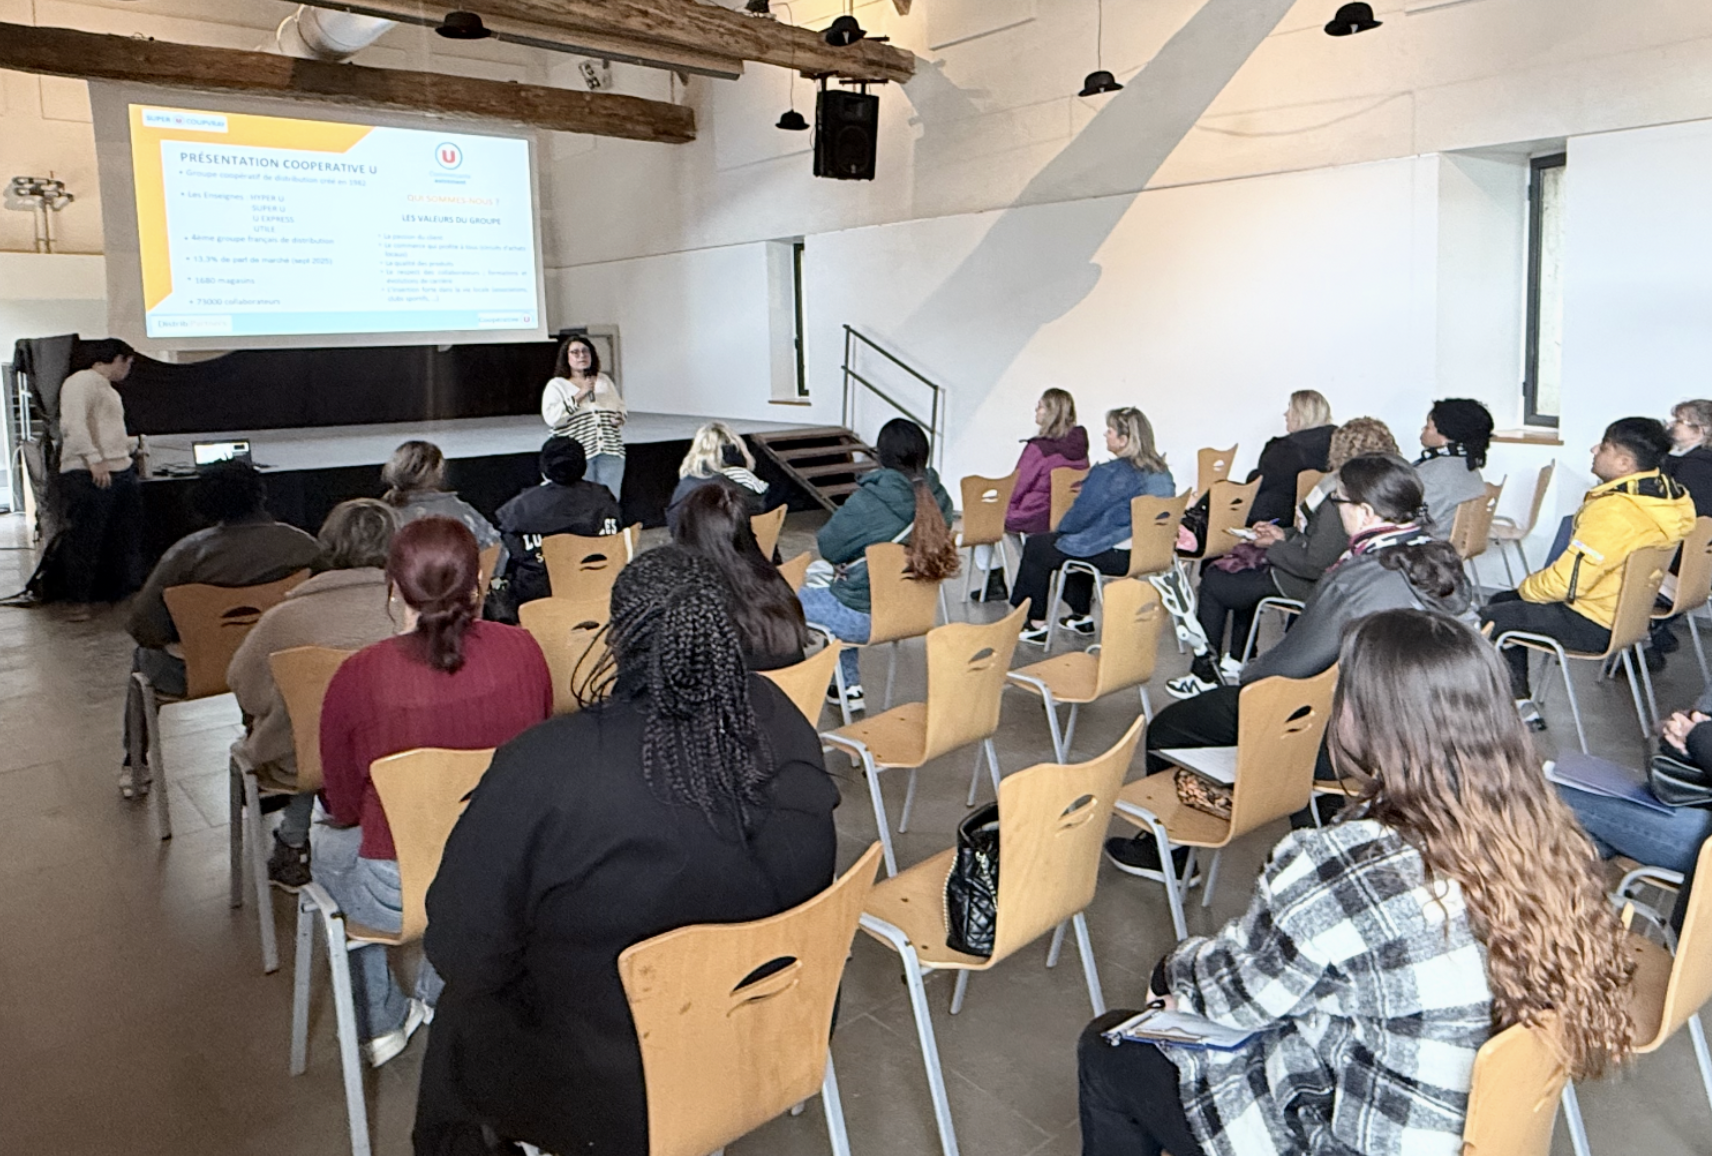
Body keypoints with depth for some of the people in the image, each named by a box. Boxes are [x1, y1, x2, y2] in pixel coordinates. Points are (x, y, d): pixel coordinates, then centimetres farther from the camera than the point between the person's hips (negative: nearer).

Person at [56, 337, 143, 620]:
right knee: (84, 540, -5)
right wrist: (94, 460, -26)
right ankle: (77, 602, -1)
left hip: (120, 472, 10)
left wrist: (132, 444, 47)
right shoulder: (82, 381, -5)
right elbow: (74, 424, -18)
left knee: (125, 541, 11)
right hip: (88, 475, -10)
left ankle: (124, 594, 20)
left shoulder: (107, 389, 25)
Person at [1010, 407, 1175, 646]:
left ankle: (1035, 624, 14)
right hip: (1146, 551, 9)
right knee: (1078, 540, 34)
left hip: (1114, 555, -9)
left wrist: (1061, 528, 8)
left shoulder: (1111, 473, -21)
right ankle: (1081, 616, 37)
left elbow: (1082, 513, -14)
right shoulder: (1161, 472, 4)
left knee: (1036, 547, 8)